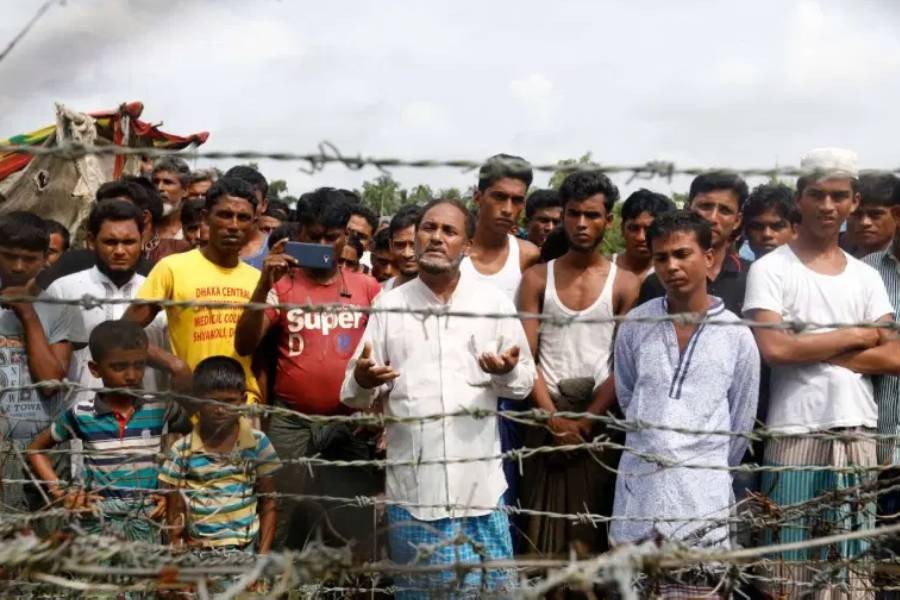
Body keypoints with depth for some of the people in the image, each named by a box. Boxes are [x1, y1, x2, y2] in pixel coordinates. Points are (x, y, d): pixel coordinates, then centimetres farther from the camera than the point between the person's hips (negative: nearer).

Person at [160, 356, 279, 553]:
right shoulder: (181, 451, -2)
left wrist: (264, 553, -2)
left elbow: (268, 503, 4)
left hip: (245, 549, 0)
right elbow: (175, 513, 4)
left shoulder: (258, 444, -1)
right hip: (197, 551, 0)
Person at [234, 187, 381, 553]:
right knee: (285, 527, 10)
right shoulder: (282, 285, 2)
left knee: (361, 527, 8)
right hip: (291, 423, -1)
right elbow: (244, 346, -6)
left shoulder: (367, 287, 5)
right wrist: (263, 285, -17)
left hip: (351, 423, 1)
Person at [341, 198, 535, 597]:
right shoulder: (389, 305, 3)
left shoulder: (494, 303, 4)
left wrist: (507, 371, -16)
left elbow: (525, 382, 7)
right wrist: (362, 380, -21)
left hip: (480, 481, 0)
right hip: (412, 483, 0)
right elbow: (355, 395, 2)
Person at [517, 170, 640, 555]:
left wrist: (591, 417, -11)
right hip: (547, 416, 1)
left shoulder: (625, 285, 4)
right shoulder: (537, 279, 5)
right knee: (544, 529, 2)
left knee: (595, 530, 2)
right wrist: (555, 419, -10)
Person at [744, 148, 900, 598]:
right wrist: (855, 335, -5)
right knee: (790, 560, 2)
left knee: (851, 560, 11)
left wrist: (809, 348, -9)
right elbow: (774, 349, -15)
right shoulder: (770, 269, -2)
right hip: (794, 434, -4)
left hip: (858, 435, 4)